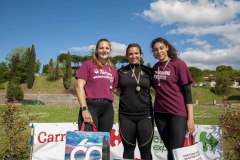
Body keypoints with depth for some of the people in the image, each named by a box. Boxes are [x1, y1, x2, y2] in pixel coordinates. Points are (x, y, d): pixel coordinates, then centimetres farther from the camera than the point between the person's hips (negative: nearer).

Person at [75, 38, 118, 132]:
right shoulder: (88, 64, 5)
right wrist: (84, 109, -13)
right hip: (91, 105, -4)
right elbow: (79, 86, -4)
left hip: (107, 108, 5)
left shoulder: (113, 69, 17)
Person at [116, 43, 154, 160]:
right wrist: (126, 96, 4)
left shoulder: (147, 71, 5)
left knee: (145, 149, 4)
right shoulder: (121, 71, 6)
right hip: (126, 115, 1)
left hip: (145, 115, 0)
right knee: (128, 149, 10)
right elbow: (117, 89, 19)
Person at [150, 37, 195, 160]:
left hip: (177, 113, -5)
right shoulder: (155, 67, 10)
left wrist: (190, 118, -13)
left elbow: (187, 92, -9)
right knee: (169, 149, 11)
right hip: (160, 113, 5)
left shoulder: (179, 64, -6)